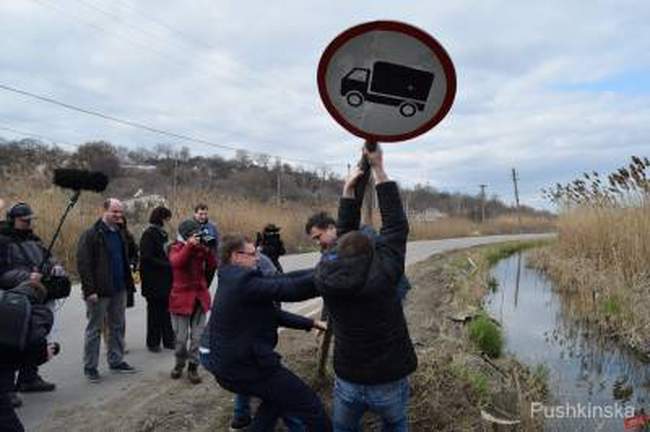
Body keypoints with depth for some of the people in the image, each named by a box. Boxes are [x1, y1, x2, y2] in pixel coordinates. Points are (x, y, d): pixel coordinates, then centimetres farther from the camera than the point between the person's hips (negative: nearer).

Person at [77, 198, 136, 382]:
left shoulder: (120, 234, 13)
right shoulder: (91, 234, -11)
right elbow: (83, 264, -16)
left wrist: (127, 282, 13)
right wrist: (89, 290, -20)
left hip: (119, 290, 7)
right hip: (99, 292, -7)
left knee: (118, 327, 14)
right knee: (94, 329, 4)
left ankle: (116, 361, 27)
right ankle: (90, 367, 14)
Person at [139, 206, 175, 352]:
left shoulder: (163, 233, 12)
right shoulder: (148, 234, -12)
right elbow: (147, 258, -17)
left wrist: (170, 263, 1)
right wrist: (167, 265, -18)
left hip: (165, 279, 7)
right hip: (154, 281, -7)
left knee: (166, 310, 11)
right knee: (155, 311, 4)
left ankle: (168, 340, 21)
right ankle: (153, 342, 18)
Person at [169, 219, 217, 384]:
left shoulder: (201, 248, 7)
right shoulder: (176, 248, -2)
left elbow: (212, 267, -2)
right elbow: (176, 262, -25)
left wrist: (208, 250, -14)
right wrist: (189, 245, -31)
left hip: (200, 296, 3)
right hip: (181, 297, -3)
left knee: (198, 336, 3)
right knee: (181, 337, 3)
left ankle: (193, 367, 16)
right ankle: (179, 364, 26)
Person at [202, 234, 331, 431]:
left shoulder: (231, 282, 10)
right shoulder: (244, 282, -20)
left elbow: (271, 312, 11)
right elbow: (290, 289, -25)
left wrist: (310, 323, 7)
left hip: (228, 366, 10)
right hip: (248, 367, -10)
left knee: (279, 395, 31)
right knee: (311, 407, -2)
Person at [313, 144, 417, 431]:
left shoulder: (324, 276, -9)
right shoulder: (383, 272, -18)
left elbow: (344, 235, 6)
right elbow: (396, 225, -9)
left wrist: (348, 189, 7)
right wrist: (378, 169, -4)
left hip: (348, 382, 2)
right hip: (389, 382, -2)